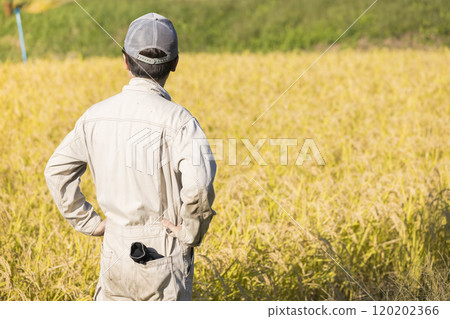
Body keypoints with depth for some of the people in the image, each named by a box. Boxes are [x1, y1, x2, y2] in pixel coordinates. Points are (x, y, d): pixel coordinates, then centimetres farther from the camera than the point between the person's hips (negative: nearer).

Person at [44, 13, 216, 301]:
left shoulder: (97, 115, 0)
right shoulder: (175, 118, -18)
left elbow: (57, 170, 7)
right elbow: (198, 182, -31)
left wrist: (88, 222, 11)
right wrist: (192, 231, -14)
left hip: (115, 251, 5)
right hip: (163, 259, -5)